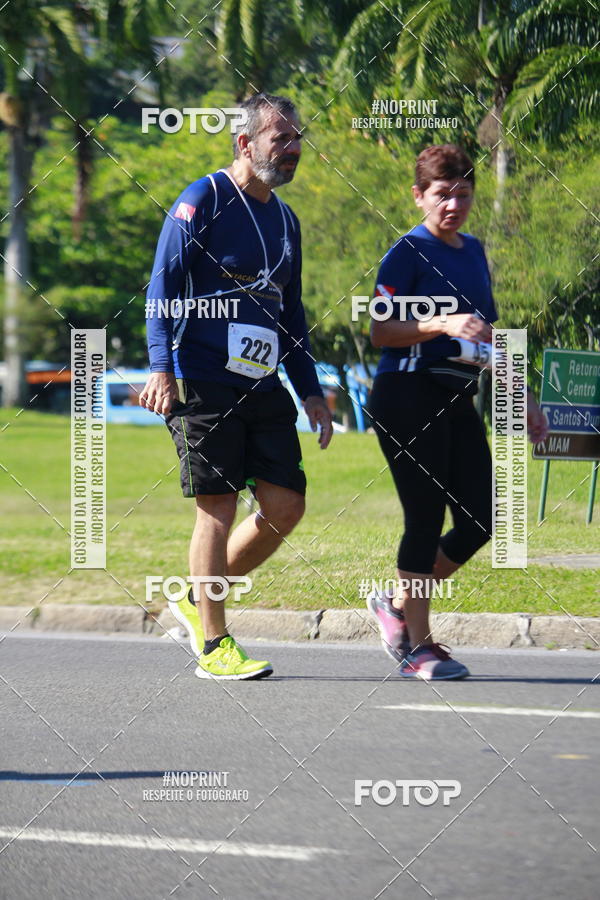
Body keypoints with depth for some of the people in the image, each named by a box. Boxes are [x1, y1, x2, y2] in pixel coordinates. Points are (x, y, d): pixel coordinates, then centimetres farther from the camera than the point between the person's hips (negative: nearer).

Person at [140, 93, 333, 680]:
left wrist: (310, 390, 19)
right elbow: (162, 286, -8)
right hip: (203, 384, -7)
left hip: (263, 386, 7)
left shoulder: (284, 219, 18)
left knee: (285, 507, 0)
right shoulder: (202, 202, -4)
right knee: (218, 509, -6)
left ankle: (199, 599, 19)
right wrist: (162, 367, -19)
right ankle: (213, 646, 2)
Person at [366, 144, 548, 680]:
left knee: (481, 519, 2)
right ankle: (416, 646, 1)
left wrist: (520, 398, 23)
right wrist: (443, 324, -26)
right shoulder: (409, 252, -6)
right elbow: (381, 332, -14)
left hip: (457, 402, 8)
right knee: (426, 517, -8)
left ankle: (398, 605, 20)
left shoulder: (473, 252, 17)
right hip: (409, 398, -8)